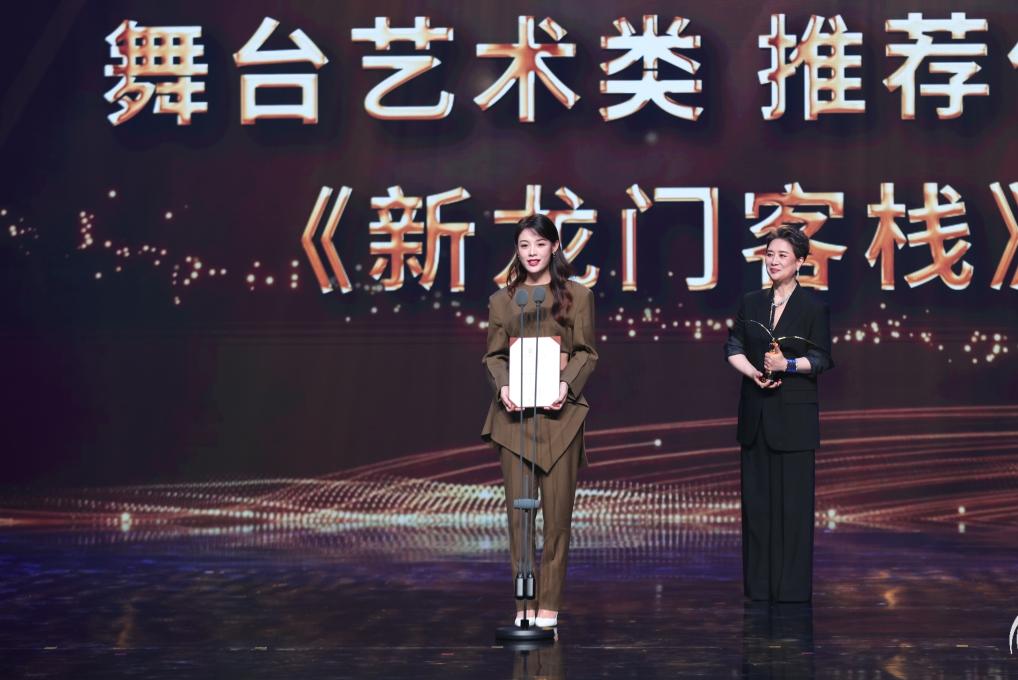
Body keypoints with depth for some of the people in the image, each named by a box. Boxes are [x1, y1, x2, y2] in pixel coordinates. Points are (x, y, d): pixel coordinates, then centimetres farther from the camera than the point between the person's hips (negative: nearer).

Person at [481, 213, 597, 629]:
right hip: (515, 413, 2)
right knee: (518, 508, 0)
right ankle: (524, 603, 7)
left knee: (557, 509, -2)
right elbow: (493, 354, 11)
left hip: (559, 412, -1)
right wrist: (502, 387, -9)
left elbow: (587, 352, 5)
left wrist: (567, 384, -13)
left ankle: (549, 604, 5)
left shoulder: (577, 296, 6)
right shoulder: (502, 300, 12)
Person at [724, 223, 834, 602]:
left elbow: (822, 359, -4)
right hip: (756, 413, 4)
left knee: (793, 500, -3)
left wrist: (788, 365, -21)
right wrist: (753, 372, -10)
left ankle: (792, 585, 2)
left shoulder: (813, 307, -1)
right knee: (756, 498, 5)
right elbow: (733, 348, 8)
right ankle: (758, 583, 12)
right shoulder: (751, 303, 13)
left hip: (794, 415, -4)